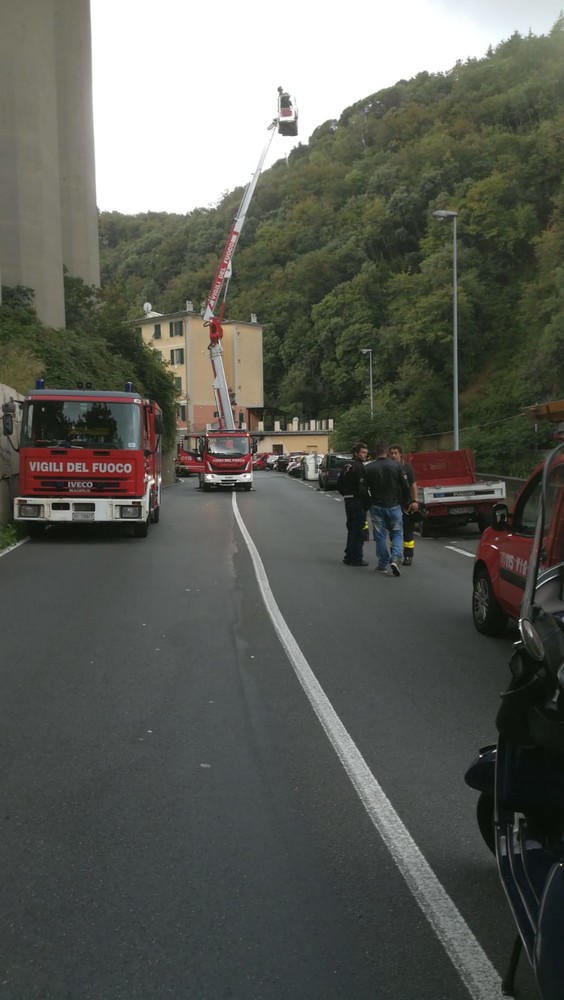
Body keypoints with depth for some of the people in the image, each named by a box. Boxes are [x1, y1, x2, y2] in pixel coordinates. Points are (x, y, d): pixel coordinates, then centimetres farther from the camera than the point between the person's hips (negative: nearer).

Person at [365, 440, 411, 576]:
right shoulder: (395, 466, -5)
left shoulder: (368, 468, -4)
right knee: (397, 534, 9)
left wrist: (367, 505, 14)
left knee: (380, 536, 8)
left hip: (376, 506, 1)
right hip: (394, 506, 0)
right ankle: (395, 558, -11)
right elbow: (405, 487, -1)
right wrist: (405, 502, 12)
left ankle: (382, 565, 11)